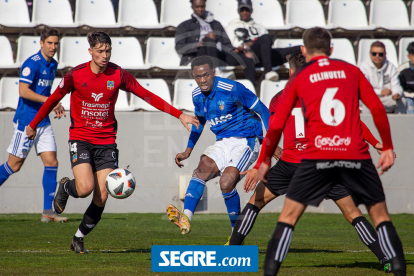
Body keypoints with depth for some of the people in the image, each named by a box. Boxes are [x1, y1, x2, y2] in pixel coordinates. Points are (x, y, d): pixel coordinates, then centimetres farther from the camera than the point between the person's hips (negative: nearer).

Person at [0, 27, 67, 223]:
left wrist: (55, 106, 9)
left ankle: (48, 211, -1)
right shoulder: (32, 63, -14)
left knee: (51, 162, -1)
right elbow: (23, 91, -23)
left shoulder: (52, 65, 12)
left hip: (43, 122, 8)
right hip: (26, 120, -8)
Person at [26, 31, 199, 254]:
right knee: (85, 188, -23)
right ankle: (65, 187, 15)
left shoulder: (118, 75, -3)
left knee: (101, 197, -6)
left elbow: (148, 96, 2)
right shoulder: (75, 75, -7)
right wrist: (33, 125, 18)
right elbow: (53, 100, 8)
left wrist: (179, 115, -3)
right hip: (80, 139, -2)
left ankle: (79, 239, 14)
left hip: (106, 141, 2)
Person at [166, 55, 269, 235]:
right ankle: (185, 218, -37)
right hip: (223, 143, 6)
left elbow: (263, 111, -9)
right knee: (203, 168, -22)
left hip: (246, 141, -6)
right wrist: (188, 151, 22)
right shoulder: (197, 96, 5)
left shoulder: (232, 89, -16)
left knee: (226, 182, -24)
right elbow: (199, 122, 25)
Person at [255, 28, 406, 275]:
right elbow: (378, 109, 5)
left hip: (317, 156, -1)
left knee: (289, 215, 9)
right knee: (380, 215, 13)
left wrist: (264, 160, 18)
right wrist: (388, 148, 12)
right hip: (356, 156, 1)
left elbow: (276, 125, 7)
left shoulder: (298, 78, 10)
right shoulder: (352, 71, 13)